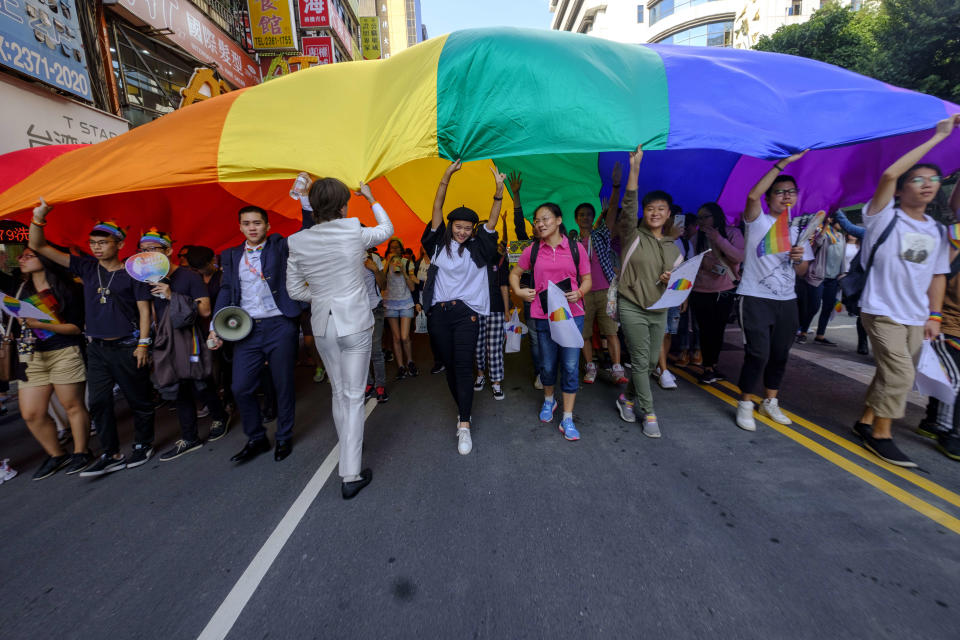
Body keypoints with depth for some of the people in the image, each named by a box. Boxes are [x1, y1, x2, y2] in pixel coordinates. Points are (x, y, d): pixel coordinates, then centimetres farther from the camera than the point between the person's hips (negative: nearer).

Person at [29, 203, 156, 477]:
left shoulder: (131, 273, -4)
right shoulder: (87, 268, 8)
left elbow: (144, 310, -6)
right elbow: (38, 247, 10)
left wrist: (143, 344, -11)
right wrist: (38, 218, -7)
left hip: (126, 347, -5)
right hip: (96, 348, 5)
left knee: (139, 400, 5)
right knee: (98, 402, 7)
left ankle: (143, 446, 21)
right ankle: (111, 455, 18)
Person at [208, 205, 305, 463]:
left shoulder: (279, 246, 4)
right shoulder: (232, 256, 13)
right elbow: (226, 291, 11)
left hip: (279, 326, -3)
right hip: (247, 328, 3)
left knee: (283, 386, 6)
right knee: (241, 388, 2)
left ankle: (284, 438, 23)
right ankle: (256, 439, 23)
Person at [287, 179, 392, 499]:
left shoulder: (297, 241, -1)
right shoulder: (354, 231, -10)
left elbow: (295, 290, 4)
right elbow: (387, 228, 10)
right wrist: (371, 198, 23)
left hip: (323, 325, 4)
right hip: (355, 323, -4)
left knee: (338, 393, 19)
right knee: (354, 396, 2)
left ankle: (348, 450, 37)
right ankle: (350, 475, 7)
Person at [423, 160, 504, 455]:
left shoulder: (477, 248, 7)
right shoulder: (439, 244, 10)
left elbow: (493, 220, -2)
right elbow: (437, 209, 3)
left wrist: (499, 191, -15)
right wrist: (446, 178, -6)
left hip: (465, 312, -2)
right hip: (439, 313, 3)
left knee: (463, 366, -10)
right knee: (449, 366, 10)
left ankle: (464, 426, -8)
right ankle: (463, 410, 27)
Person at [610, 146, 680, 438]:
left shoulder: (672, 247, 11)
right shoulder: (633, 236, -4)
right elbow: (629, 206, -19)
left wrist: (671, 280, -6)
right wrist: (635, 167, -25)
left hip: (659, 311, 6)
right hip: (632, 307, -5)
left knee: (651, 361, 10)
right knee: (640, 361, -3)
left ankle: (627, 397, 32)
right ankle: (649, 414, 9)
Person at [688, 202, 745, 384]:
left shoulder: (732, 233, 1)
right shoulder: (698, 237, 4)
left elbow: (739, 257, -12)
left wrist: (718, 238, -19)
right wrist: (702, 263, -15)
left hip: (725, 292, 0)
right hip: (700, 292, 0)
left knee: (718, 330, 9)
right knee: (705, 331, 0)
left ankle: (713, 366, 23)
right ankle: (707, 369, 10)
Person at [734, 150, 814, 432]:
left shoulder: (798, 229, 16)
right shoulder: (758, 221, 1)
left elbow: (802, 272, 14)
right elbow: (752, 195, -21)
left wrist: (799, 258, -8)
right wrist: (781, 164, -19)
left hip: (787, 301, 6)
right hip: (756, 298, -6)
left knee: (780, 355, 11)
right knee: (758, 353, -11)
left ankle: (770, 402, 27)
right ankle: (745, 405, 5)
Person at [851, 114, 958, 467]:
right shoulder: (884, 218, -5)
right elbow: (889, 174, -22)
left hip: (915, 317, 6)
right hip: (882, 312, -6)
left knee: (892, 374, 11)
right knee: (900, 374, -11)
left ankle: (866, 421, 26)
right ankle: (880, 435, 2)